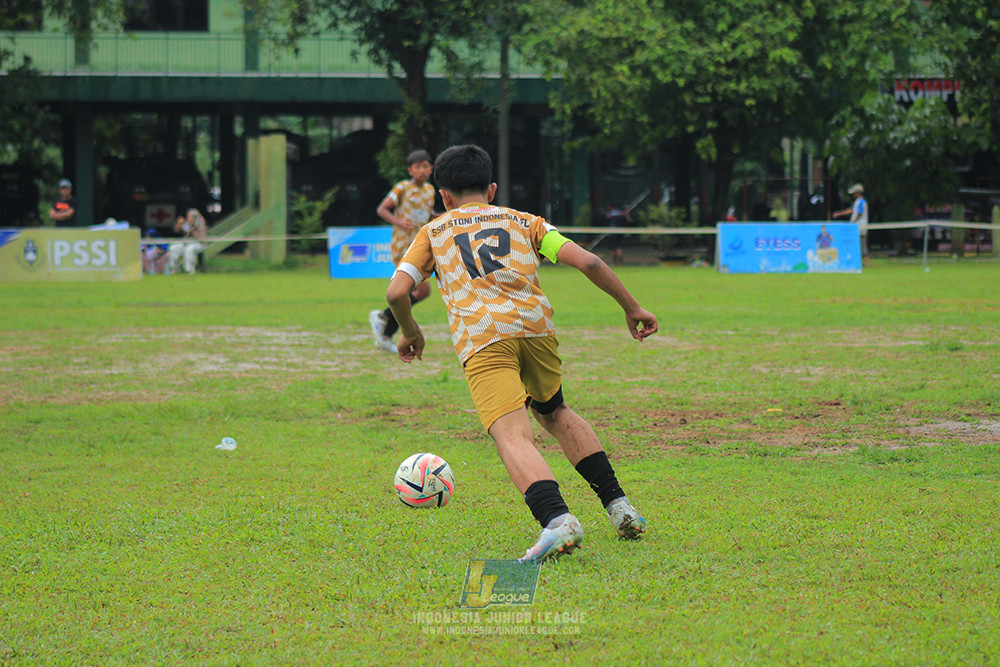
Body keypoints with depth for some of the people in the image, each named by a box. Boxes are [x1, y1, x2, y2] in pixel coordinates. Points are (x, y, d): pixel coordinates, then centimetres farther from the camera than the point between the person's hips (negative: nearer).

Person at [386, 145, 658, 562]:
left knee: (513, 437, -16)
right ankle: (618, 505, 18)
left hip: (481, 336, -3)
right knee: (554, 412, 28)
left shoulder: (433, 232, 25)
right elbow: (587, 262, 14)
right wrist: (631, 308, 23)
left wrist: (409, 332, 31)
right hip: (535, 323, 3)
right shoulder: (524, 222, 27)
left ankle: (556, 519, -42)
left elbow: (397, 292, 11)